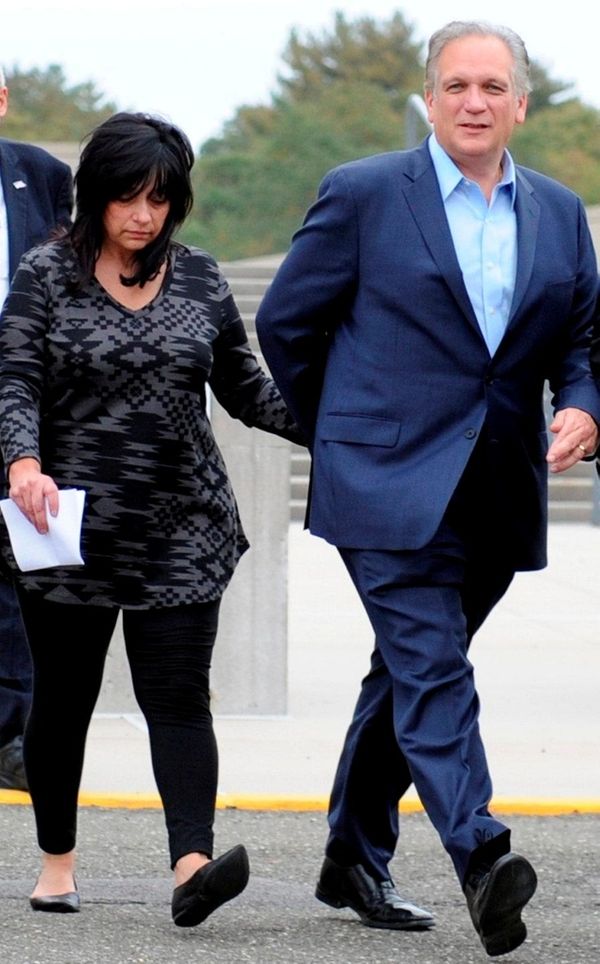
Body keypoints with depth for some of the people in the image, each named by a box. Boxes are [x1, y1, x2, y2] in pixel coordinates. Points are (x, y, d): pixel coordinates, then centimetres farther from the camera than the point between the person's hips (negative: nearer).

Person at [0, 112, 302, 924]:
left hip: (182, 529, 1)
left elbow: (244, 389, 15)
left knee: (177, 695, -9)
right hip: (72, 525, -1)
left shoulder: (199, 279, 8)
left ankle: (192, 864, -22)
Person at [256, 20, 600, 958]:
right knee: (431, 669, -16)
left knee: (411, 672, 14)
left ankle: (354, 859, 26)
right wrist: (344, 436, 9)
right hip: (393, 486, -5)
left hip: (497, 495, 5)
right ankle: (480, 858, -28)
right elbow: (285, 322, 4)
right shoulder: (363, 194, -2)